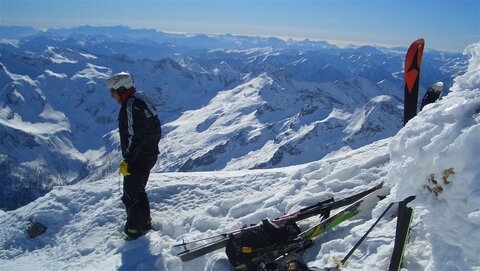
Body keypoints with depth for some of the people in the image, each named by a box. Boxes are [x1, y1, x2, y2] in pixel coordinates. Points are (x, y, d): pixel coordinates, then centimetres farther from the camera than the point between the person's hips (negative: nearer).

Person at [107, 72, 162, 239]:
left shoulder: (131, 106, -20)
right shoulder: (140, 99, 11)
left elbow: (134, 137, -26)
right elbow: (155, 130, 16)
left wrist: (127, 161, -20)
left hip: (138, 159, -10)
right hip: (149, 155, 10)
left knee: (130, 195, 3)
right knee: (139, 191, 23)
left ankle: (134, 231, 15)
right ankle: (145, 224, 34)